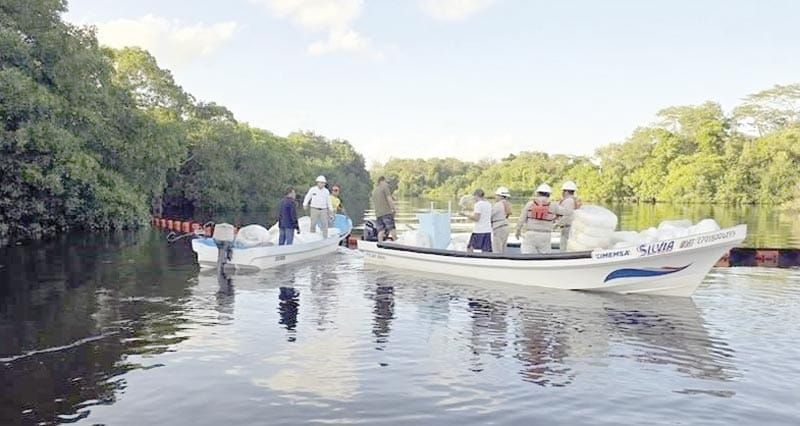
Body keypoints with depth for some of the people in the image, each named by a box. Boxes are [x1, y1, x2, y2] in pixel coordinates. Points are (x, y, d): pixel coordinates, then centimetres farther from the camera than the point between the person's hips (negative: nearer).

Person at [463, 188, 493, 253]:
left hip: (479, 231, -7)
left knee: (470, 248, 5)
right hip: (487, 231, 7)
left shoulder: (478, 204, -9)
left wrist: (467, 215, -3)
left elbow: (476, 218, -15)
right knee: (486, 251, 3)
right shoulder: (489, 204, 13)